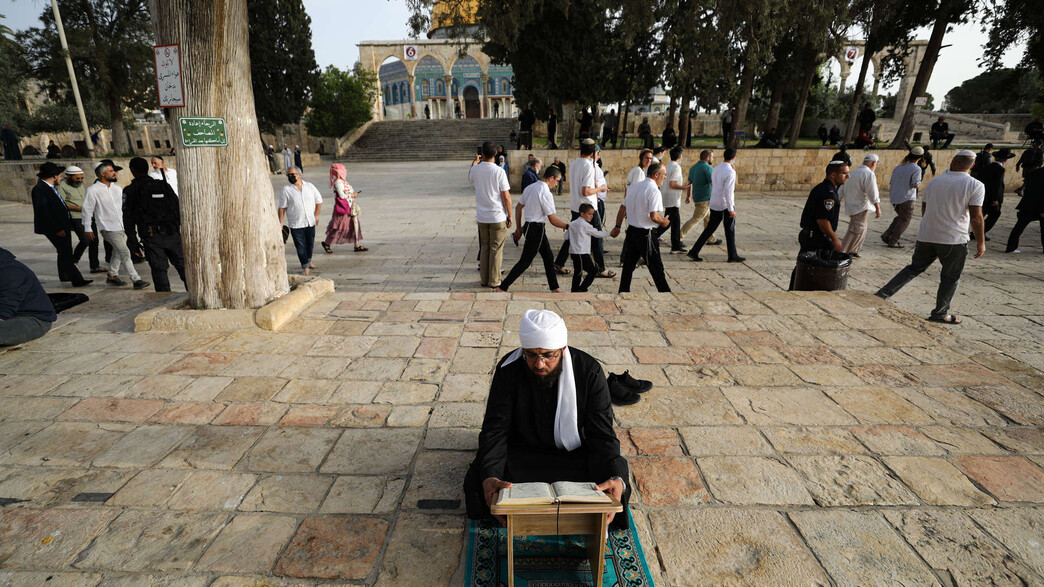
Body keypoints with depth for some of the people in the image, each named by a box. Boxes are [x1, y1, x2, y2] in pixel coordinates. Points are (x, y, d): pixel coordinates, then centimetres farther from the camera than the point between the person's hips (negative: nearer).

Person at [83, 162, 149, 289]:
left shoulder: (117, 188, 12)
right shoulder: (93, 190, -7)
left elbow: (123, 205, 20)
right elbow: (87, 210, -5)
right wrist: (88, 229, -5)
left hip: (122, 227, 7)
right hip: (108, 228, -7)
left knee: (118, 253, 16)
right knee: (125, 253, -13)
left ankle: (112, 276, 30)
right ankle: (136, 280, -12)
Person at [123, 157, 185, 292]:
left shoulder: (130, 191, 3)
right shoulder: (165, 185, 9)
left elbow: (128, 218, 2)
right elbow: (178, 208, 9)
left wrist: (133, 241, 7)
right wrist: (182, 229, 15)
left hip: (151, 236, -2)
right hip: (172, 234, 2)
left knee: (159, 269, 1)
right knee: (183, 265, 7)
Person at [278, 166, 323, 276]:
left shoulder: (310, 187, 4)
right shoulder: (285, 190, -4)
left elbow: (319, 201, 14)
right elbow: (282, 207, -3)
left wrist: (316, 215, 7)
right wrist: (280, 223, -6)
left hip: (310, 222, 3)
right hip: (296, 224, -3)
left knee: (310, 244, 16)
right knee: (300, 246, -4)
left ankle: (308, 262, 37)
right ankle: (305, 267, 3)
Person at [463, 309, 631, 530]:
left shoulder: (589, 371, -17)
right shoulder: (509, 369, -15)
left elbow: (602, 435, -16)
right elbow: (494, 430, -16)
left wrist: (615, 478, -36)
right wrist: (489, 477, -35)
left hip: (574, 454, 1)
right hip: (522, 451, 0)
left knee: (615, 486, -27)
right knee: (476, 480, -25)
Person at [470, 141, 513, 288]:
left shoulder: (475, 169, -1)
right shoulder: (499, 171, -12)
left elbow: (470, 178, 25)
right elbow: (506, 196, -12)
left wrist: (475, 161, 34)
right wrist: (510, 216, -2)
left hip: (481, 217, 4)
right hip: (498, 217, -4)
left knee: (484, 247, 14)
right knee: (496, 249, 5)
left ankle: (484, 279, 19)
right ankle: (494, 280, 10)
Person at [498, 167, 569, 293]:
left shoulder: (530, 187, 8)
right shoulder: (546, 193, -19)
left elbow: (518, 207, 13)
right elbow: (553, 220, -17)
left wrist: (519, 228, 18)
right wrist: (568, 226, -4)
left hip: (528, 226, 10)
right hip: (536, 229, -10)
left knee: (548, 257, 16)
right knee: (525, 261, -2)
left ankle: (554, 288, 25)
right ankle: (502, 287, 3)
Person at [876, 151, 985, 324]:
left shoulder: (933, 182, 4)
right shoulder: (975, 186, -8)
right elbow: (976, 217, -12)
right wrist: (981, 242, -2)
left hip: (926, 237, 4)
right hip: (954, 240, -4)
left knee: (913, 269, 14)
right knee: (950, 278, 10)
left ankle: (882, 295, 3)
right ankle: (940, 313, 17)